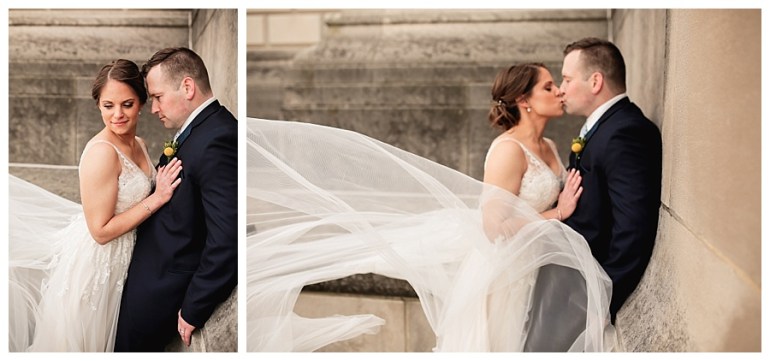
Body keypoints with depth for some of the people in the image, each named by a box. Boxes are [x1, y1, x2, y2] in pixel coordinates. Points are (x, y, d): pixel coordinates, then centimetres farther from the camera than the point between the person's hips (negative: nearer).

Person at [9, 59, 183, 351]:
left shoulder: (139, 145, 2)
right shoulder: (102, 152, -24)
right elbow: (101, 230, -24)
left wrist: (165, 186, -2)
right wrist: (157, 198, -23)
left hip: (119, 257, 8)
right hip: (92, 259, -8)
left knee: (102, 336, 23)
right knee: (77, 340, 11)